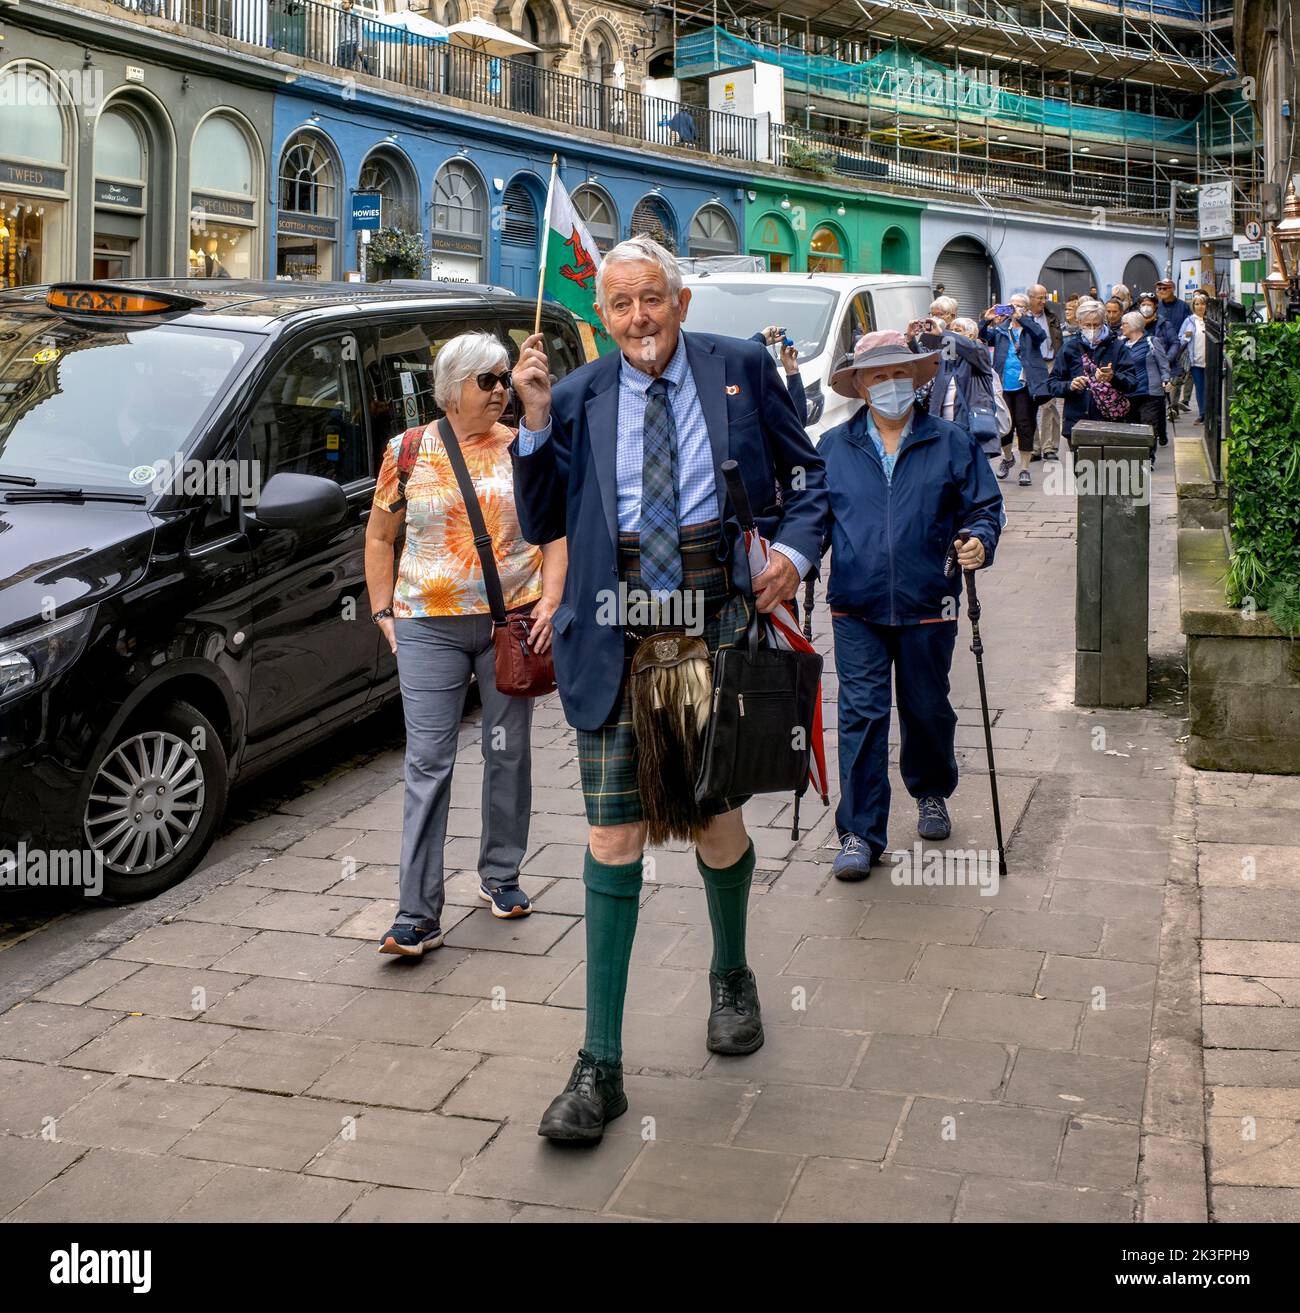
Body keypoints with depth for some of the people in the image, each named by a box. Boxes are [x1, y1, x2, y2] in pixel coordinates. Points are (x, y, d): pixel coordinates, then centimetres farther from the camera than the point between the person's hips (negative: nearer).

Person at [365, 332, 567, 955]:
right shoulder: (407, 452, 3)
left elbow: (555, 531, 6)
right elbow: (379, 536, 11)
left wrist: (549, 601, -6)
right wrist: (383, 610, 4)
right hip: (428, 627, -1)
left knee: (508, 752, 10)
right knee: (427, 763, -5)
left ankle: (500, 876, 29)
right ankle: (418, 915, -3)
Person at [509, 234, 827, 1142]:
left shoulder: (741, 369, 5)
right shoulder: (580, 396, 6)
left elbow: (806, 471, 13)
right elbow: (540, 526, 5)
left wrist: (795, 548, -5)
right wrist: (538, 422, -6)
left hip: (717, 632, 0)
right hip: (618, 644, 0)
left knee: (716, 825, 12)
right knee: (613, 840, 0)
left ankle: (731, 977, 45)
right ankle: (601, 1067, 8)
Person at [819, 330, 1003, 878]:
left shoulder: (951, 443, 4)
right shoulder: (832, 447, 7)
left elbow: (984, 506, 6)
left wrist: (979, 541, -14)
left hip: (927, 607, 0)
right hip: (856, 608, 0)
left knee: (927, 709, 14)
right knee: (861, 714, -6)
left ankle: (931, 795, 41)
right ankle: (859, 834, -1)